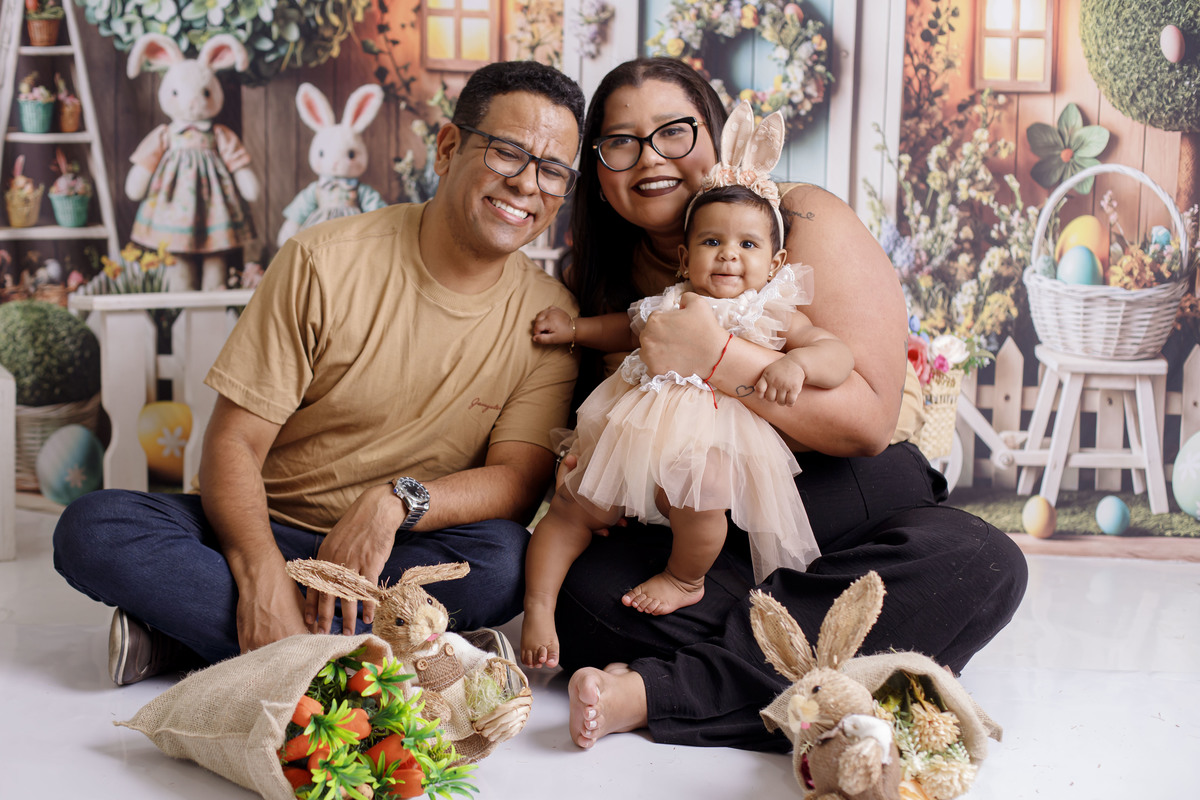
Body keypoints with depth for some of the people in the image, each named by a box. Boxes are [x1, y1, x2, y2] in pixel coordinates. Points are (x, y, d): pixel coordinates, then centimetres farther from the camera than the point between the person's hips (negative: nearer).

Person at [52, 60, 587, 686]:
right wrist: (263, 574, -30)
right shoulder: (324, 263, -10)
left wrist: (397, 500, -30)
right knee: (91, 529, -24)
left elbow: (519, 478, -10)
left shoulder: (551, 318, -4)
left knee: (504, 560, -33)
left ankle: (184, 624, -21)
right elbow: (233, 442, -11)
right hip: (268, 534, -1)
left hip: (406, 555, 1)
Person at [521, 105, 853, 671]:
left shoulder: (773, 316, 5)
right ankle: (538, 609, 11)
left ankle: (685, 579, -3)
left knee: (700, 486, -33)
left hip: (708, 439, -5)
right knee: (573, 507, 0)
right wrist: (573, 328, 25)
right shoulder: (669, 305, 17)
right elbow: (629, 329, 36)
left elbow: (838, 354, -1)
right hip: (633, 433, 5)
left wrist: (797, 363, -21)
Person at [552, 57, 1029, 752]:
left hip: (856, 512, -1)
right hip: (707, 537, 2)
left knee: (983, 565, -33)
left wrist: (716, 359, -27)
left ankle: (659, 690, -35)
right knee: (589, 590, -27)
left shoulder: (806, 223, -7)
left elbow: (870, 420, -16)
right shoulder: (609, 279, 7)